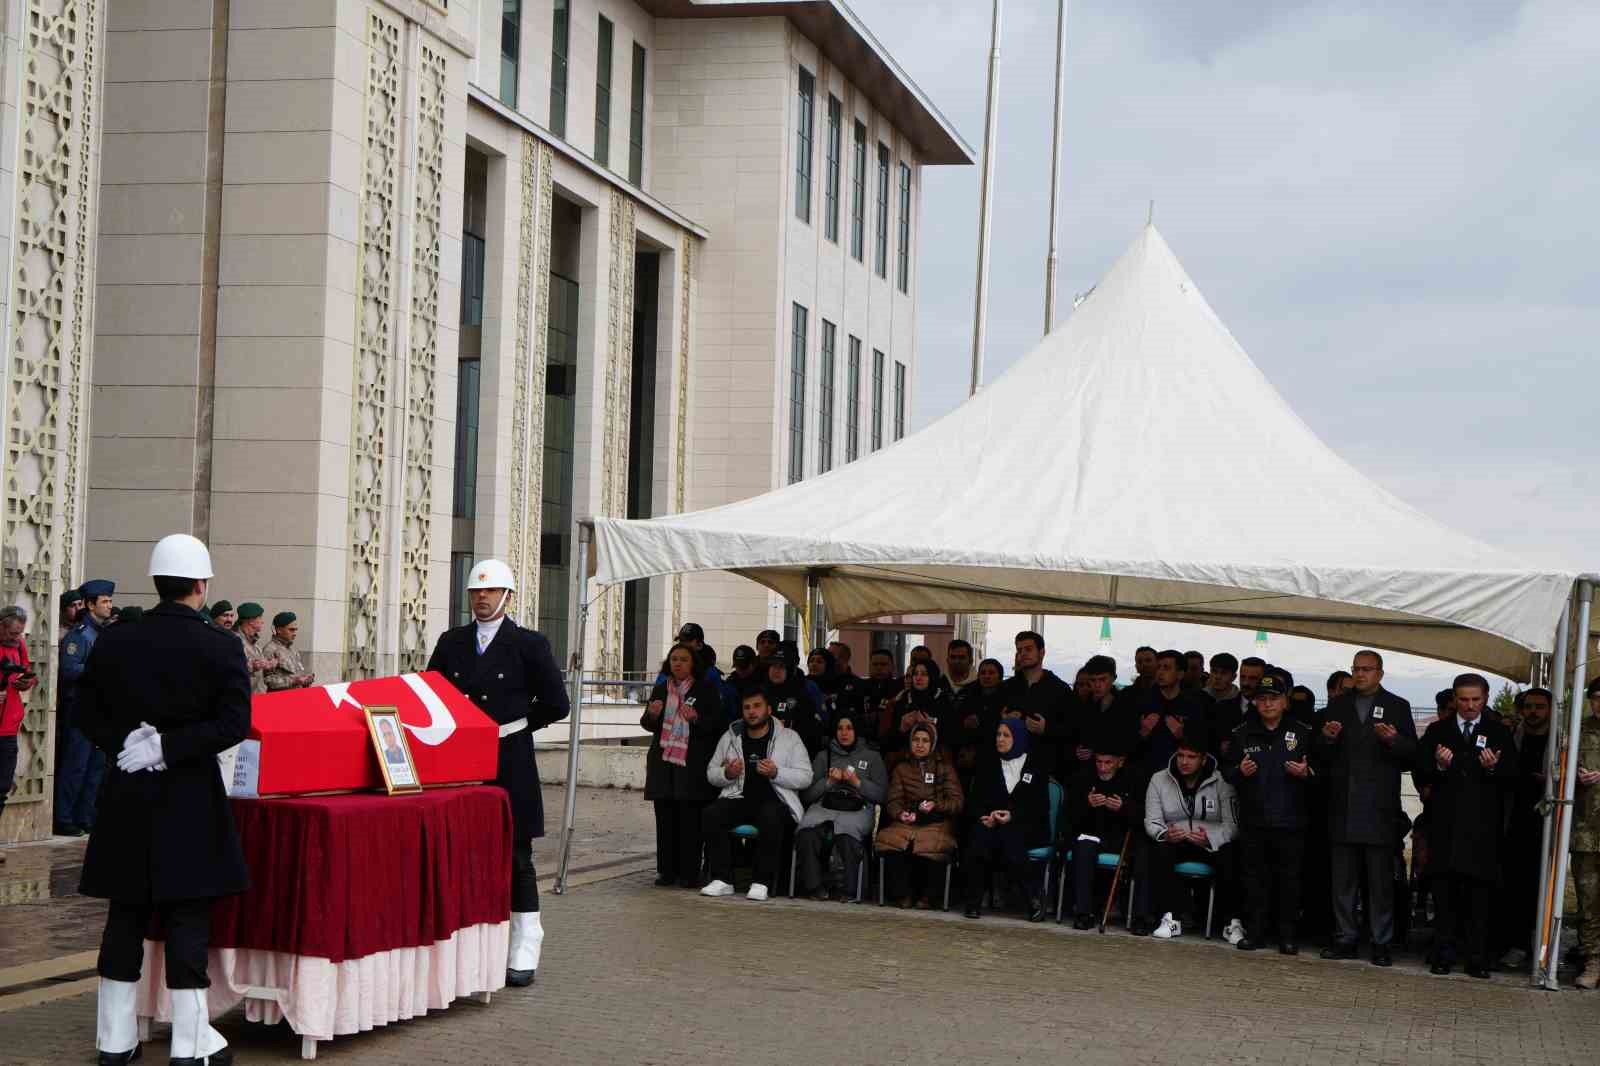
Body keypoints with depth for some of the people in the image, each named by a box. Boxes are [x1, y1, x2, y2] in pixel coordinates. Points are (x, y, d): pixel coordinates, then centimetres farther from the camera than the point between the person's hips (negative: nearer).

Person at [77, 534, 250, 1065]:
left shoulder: (114, 642, 2)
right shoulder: (220, 646, -8)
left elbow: (87, 713, 4)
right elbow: (234, 722, -14)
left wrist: (126, 743, 1)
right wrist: (168, 747, -13)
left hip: (126, 798, 4)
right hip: (190, 799, -4)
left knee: (126, 915, 10)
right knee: (188, 916, 1)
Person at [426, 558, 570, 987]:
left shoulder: (528, 643, 0)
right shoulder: (451, 642, 11)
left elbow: (555, 703, 0)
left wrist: (509, 728, 3)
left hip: (509, 764, -4)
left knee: (515, 857, 0)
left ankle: (522, 956, 5)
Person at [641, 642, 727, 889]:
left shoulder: (707, 690, 2)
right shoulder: (660, 690, 15)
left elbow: (719, 724, -2)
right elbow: (647, 725, 18)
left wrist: (697, 718, -20)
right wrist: (652, 715, -5)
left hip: (692, 765, -4)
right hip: (663, 763, 4)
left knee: (690, 820, -7)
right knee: (665, 819, 4)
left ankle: (689, 873, -2)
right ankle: (667, 871, 9)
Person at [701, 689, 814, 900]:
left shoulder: (789, 738, 7)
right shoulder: (730, 737, 16)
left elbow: (805, 777, 0)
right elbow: (711, 773, 17)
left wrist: (776, 773, -16)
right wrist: (727, 774, -7)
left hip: (774, 801, -3)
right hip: (739, 799, 3)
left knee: (770, 816, -38)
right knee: (711, 813, -26)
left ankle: (762, 882, -29)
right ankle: (722, 879, -21)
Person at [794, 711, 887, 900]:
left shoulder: (872, 757, 21)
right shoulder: (824, 756, 26)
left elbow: (882, 795, 9)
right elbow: (806, 795, 16)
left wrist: (857, 782, -3)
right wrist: (829, 782, 1)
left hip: (857, 810, -2)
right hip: (824, 806, 2)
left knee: (847, 834, -39)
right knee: (806, 833, -34)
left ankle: (849, 889, -29)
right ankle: (815, 886, -25)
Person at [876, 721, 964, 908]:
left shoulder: (945, 768, 15)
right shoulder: (901, 769, 21)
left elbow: (957, 801, 6)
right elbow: (893, 801, 12)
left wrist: (936, 806, -14)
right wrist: (901, 814, -12)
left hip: (936, 823, -2)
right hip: (907, 821, 2)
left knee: (928, 844, -37)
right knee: (889, 840, -32)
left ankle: (922, 894, -12)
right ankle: (903, 893, -15)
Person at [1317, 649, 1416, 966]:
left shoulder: (1397, 707, 6)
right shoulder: (1338, 706, 14)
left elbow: (1412, 755, 0)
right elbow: (1322, 756, 13)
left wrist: (1393, 740, -19)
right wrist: (1327, 738, -8)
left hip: (1379, 808, -3)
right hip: (1343, 807, 3)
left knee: (1381, 879, 0)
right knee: (1343, 879, 7)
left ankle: (1381, 943, 4)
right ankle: (1345, 939, 14)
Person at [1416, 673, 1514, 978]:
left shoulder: (1499, 733, 9)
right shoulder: (1437, 732, 12)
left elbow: (1512, 775, 2)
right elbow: (1421, 770, 5)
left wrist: (1494, 769, -18)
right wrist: (1439, 766, -15)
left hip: (1483, 825, -1)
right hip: (1446, 823, 1)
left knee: (1480, 892, -2)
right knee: (1445, 891, 2)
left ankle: (1478, 958, 1)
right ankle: (1444, 954, 8)